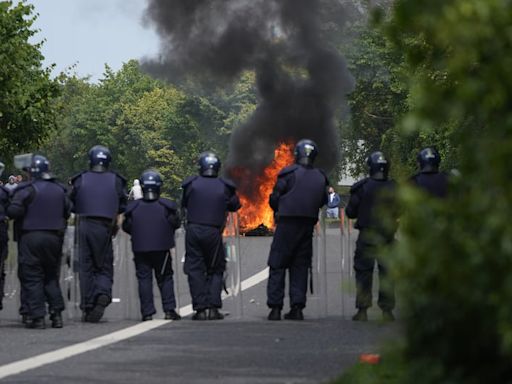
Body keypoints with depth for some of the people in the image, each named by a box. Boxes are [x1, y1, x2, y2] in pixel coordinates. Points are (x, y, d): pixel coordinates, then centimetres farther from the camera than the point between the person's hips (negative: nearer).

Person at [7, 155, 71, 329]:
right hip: (54, 238, 5)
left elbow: (12, 211, -18)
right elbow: (68, 212, 12)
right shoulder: (60, 190, 8)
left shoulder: (27, 189, -11)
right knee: (52, 277, 16)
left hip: (31, 237, -5)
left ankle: (37, 317, -6)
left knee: (32, 278, -1)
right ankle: (56, 313, 10)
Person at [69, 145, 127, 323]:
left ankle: (87, 308, 4)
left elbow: (72, 206, 7)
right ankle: (103, 293, -22)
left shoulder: (81, 180, 3)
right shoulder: (116, 181, 4)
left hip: (85, 226, 0)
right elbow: (122, 207, 8)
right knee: (105, 267, 8)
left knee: (86, 267, 7)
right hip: (105, 227, 0)